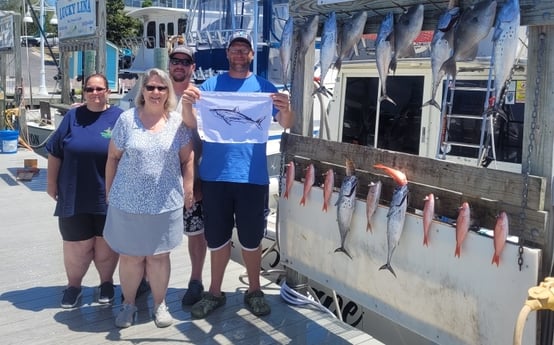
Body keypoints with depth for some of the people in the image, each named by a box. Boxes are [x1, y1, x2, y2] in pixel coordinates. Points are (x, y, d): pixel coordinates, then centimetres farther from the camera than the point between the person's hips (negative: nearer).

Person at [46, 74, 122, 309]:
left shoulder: (119, 117, -2)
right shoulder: (72, 117, 3)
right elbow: (55, 153, 7)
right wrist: (52, 183, 6)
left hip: (108, 197, -1)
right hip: (74, 196, 1)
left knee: (106, 244, 11)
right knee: (77, 245, 8)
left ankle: (106, 283, 31)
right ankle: (73, 285, 29)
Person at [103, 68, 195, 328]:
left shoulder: (178, 122, 1)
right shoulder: (127, 119, 0)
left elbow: (187, 160, 5)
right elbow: (113, 158, 5)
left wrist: (188, 190, 1)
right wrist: (109, 191, 6)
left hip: (165, 204, 0)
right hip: (128, 202, 0)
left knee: (158, 256, 11)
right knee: (130, 257, 10)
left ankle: (160, 304, 28)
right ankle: (128, 304, 30)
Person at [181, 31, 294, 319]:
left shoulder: (264, 87, 5)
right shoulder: (211, 85, 7)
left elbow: (286, 125, 0)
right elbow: (192, 123, 1)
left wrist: (286, 109, -22)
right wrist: (186, 104, -21)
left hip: (252, 175, -1)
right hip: (215, 174, 1)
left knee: (251, 239, 9)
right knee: (217, 238, 12)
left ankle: (254, 290, 26)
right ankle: (215, 292, 26)